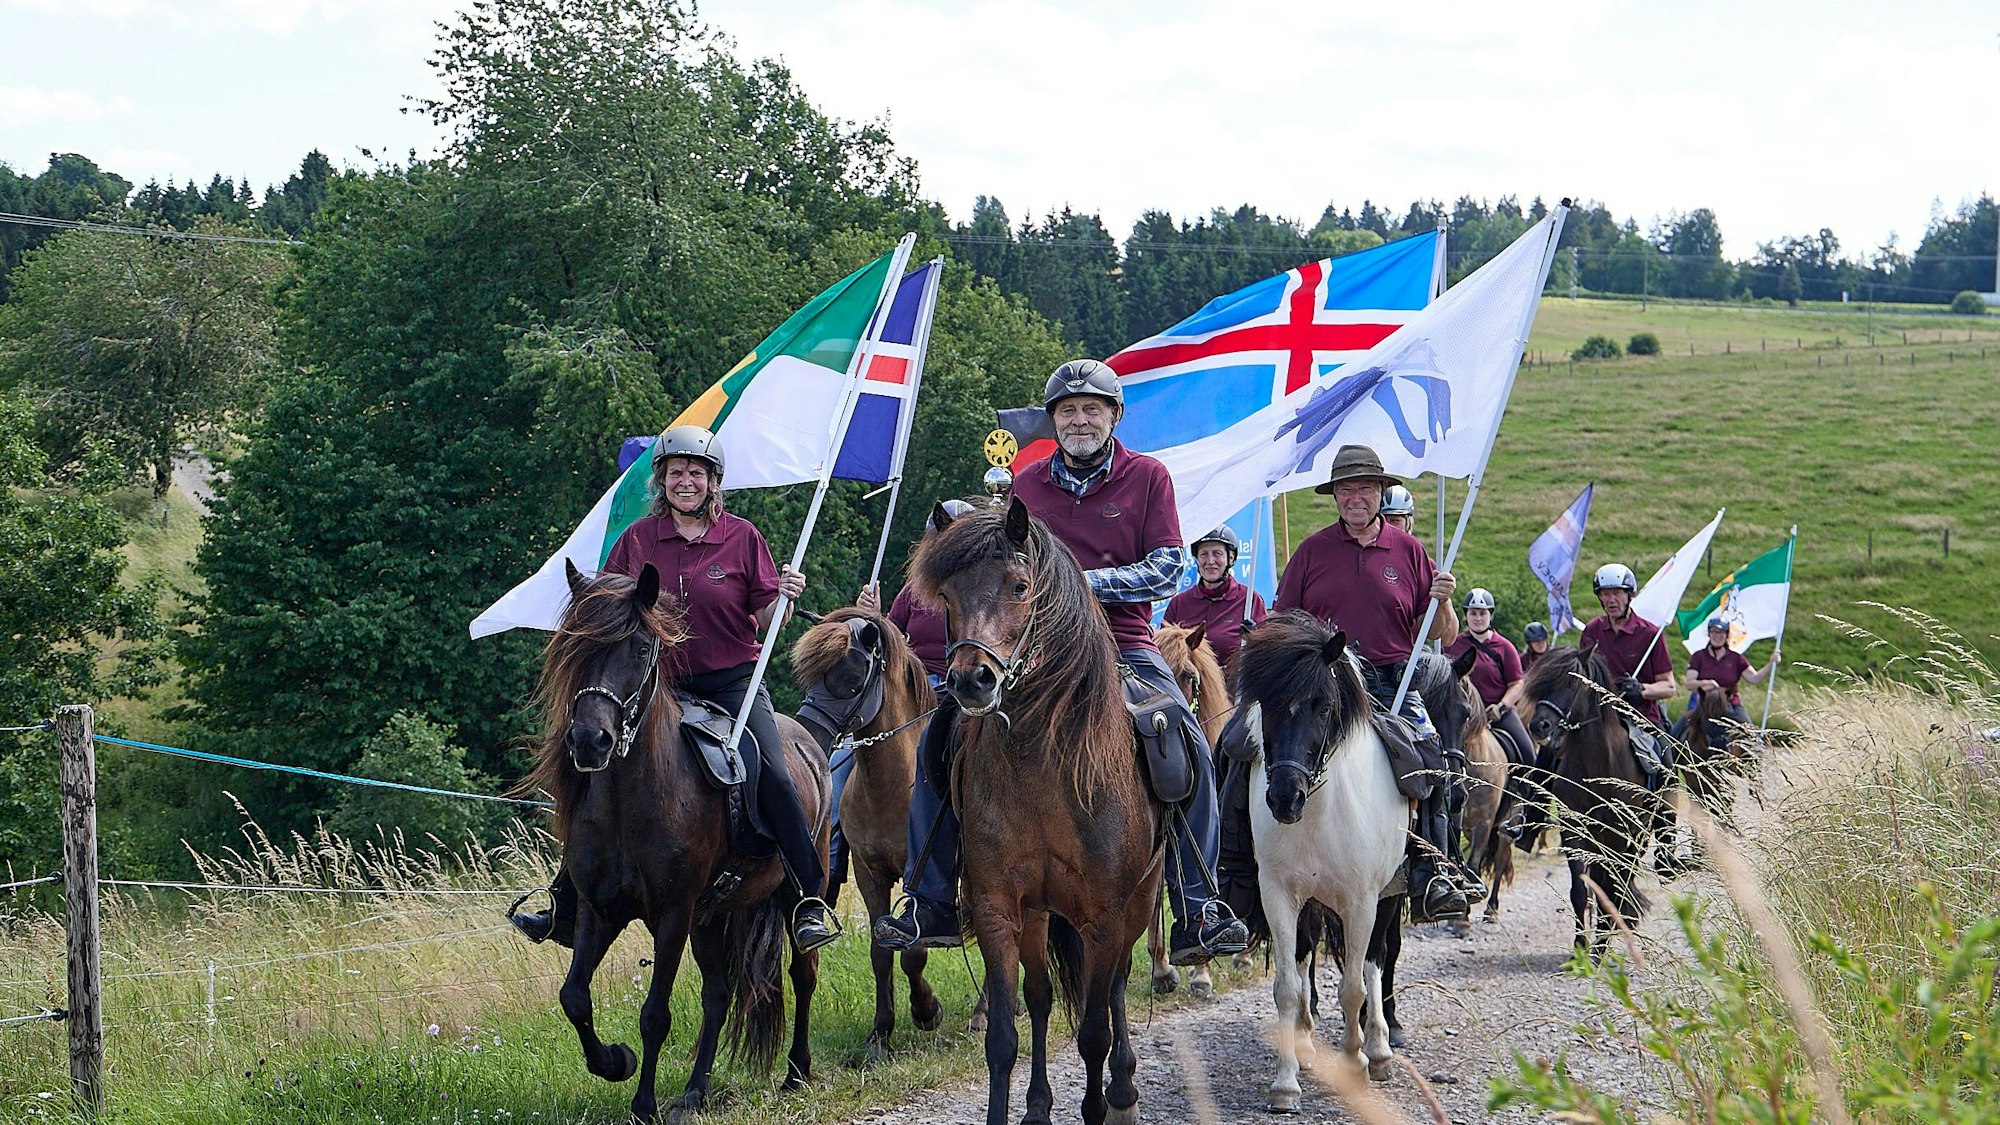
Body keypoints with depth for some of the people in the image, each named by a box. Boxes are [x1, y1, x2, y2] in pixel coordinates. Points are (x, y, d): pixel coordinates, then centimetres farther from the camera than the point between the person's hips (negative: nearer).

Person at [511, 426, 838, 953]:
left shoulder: (741, 537, 1)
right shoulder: (638, 539, 6)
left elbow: (763, 620, 3)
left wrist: (785, 597, -17)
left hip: (732, 682, -2)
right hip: (660, 685, 2)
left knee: (772, 777, -21)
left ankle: (810, 905, -16)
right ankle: (565, 911, 11)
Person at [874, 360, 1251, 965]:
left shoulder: (1148, 477, 4)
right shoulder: (1026, 484, 14)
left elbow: (1167, 567, -3)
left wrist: (1089, 582, -16)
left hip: (1123, 646, -2)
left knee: (1191, 755, -24)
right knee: (940, 743, -11)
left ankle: (1196, 914, -18)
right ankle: (930, 906, -3)